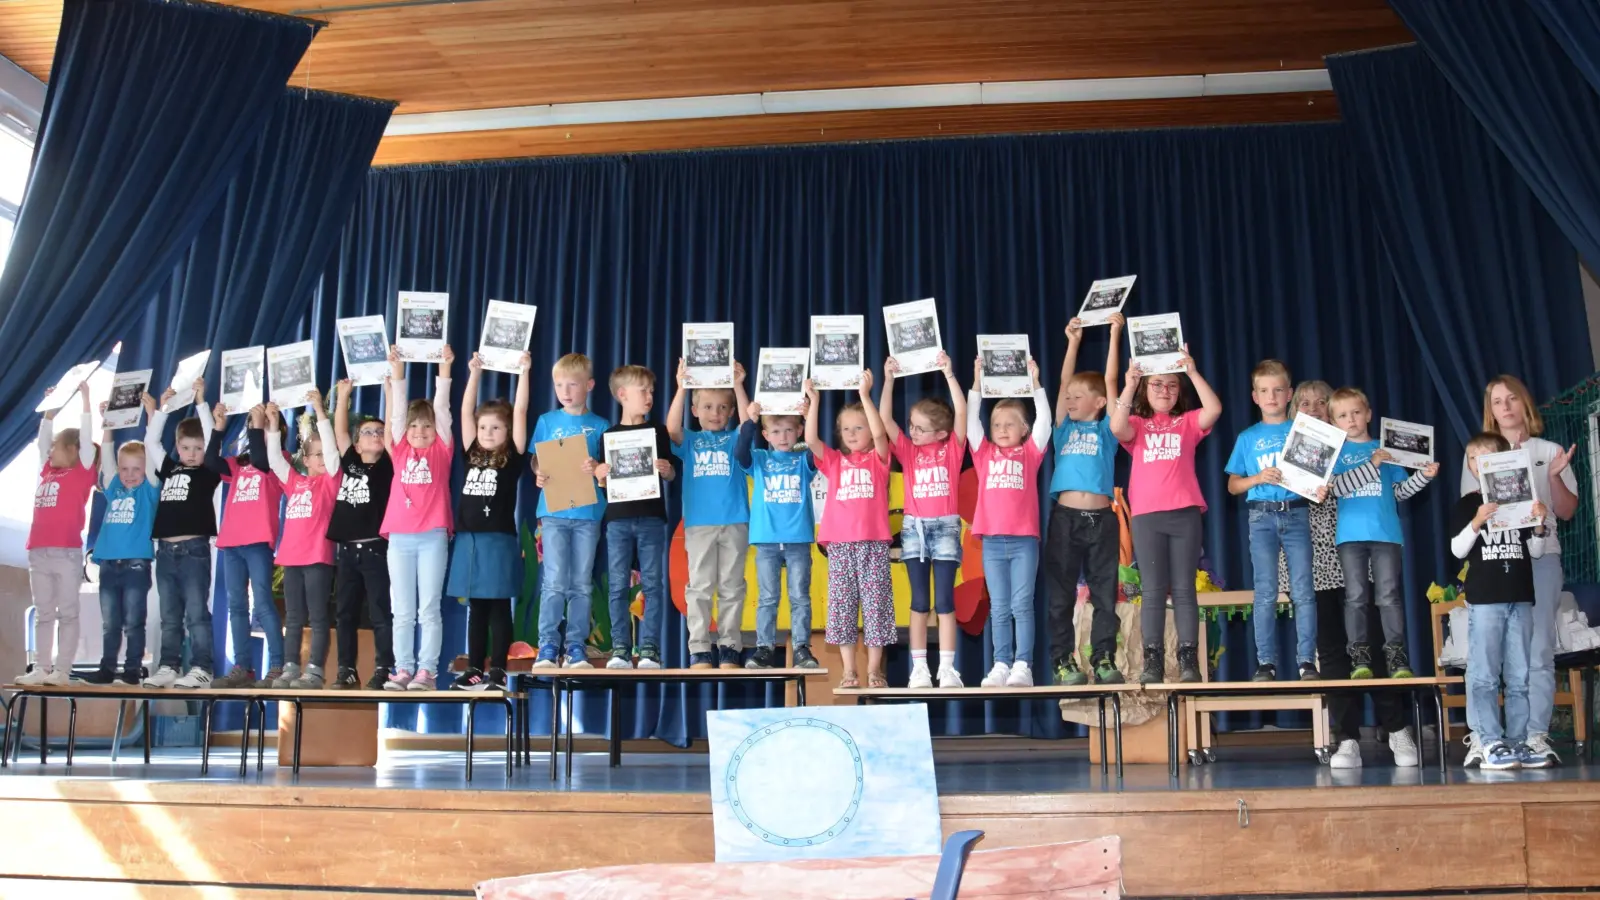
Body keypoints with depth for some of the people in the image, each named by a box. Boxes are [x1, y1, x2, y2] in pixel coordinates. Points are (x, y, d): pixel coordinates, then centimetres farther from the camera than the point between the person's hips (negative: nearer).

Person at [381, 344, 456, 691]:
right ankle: (403, 670, 8)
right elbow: (398, 409, 7)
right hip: (399, 537, 3)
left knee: (429, 608, -1)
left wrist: (444, 369, -7)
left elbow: (442, 408, -1)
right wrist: (397, 369, 2)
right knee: (402, 611, 5)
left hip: (432, 537, -3)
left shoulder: (441, 450, 6)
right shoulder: (401, 450, 11)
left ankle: (427, 671, 0)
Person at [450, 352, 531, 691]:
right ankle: (474, 669, 15)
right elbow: (466, 412, 12)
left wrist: (523, 373, -5)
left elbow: (520, 412, -4)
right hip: (468, 538, 5)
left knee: (498, 607, 0)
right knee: (475, 607, 10)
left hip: (499, 538, -5)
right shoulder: (473, 455, 11)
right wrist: (474, 373, 10)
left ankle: (497, 671, 3)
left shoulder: (513, 458, 0)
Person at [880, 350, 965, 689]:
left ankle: (947, 669, 0)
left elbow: (961, 412, -11)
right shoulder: (908, 450, 6)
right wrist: (889, 379, -10)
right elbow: (885, 419, -3)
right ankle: (919, 668, 6)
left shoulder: (952, 448, 1)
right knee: (919, 601, 4)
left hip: (945, 527, -2)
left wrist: (949, 374, -16)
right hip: (914, 526, 2)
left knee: (945, 600, -2)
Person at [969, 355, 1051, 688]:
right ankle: (1001, 665, 9)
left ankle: (1023, 667, -1)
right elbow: (971, 420, 5)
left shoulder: (1029, 452, 7)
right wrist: (977, 382, 1)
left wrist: (1034, 382, -5)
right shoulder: (985, 454, 11)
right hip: (992, 541, 2)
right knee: (999, 608, 6)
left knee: (1022, 605, -2)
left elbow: (1044, 419, -2)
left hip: (1024, 539, -2)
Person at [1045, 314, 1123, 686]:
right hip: (1065, 518, 1)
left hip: (1101, 518, -1)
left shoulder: (1105, 430, 9)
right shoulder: (1065, 429, 13)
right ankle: (1063, 661, 6)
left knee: (1104, 593, 3)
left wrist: (1114, 336, 4)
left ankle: (1104, 660, 8)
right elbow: (1064, 382, 10)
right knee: (1062, 595, 2)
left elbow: (1110, 381, 5)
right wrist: (1073, 342, 12)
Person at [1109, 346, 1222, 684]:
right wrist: (1129, 384, -13)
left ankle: (1189, 661, 3)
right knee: (1152, 591, 1)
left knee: (1184, 589, 2)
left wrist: (1193, 372, -9)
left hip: (1184, 514, 0)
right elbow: (1116, 427, -12)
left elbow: (1214, 409, -7)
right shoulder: (1137, 424, 11)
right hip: (1146, 516, 0)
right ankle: (1152, 662, 2)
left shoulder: (1187, 423, 12)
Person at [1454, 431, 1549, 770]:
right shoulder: (1468, 504, 3)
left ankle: (1518, 741, 10)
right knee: (1484, 675, -6)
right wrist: (1477, 522, -19)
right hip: (1484, 598, -3)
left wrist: (1540, 525, -6)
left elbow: (1535, 551, 12)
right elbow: (1458, 550, -5)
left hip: (1520, 597, 3)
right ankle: (1488, 742, -5)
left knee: (1520, 676, 5)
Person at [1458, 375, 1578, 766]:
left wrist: (1555, 477, -8)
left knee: (1538, 651, -6)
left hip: (1540, 557, 0)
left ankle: (1537, 736, -6)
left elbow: (1567, 511, 9)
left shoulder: (1549, 452, 12)